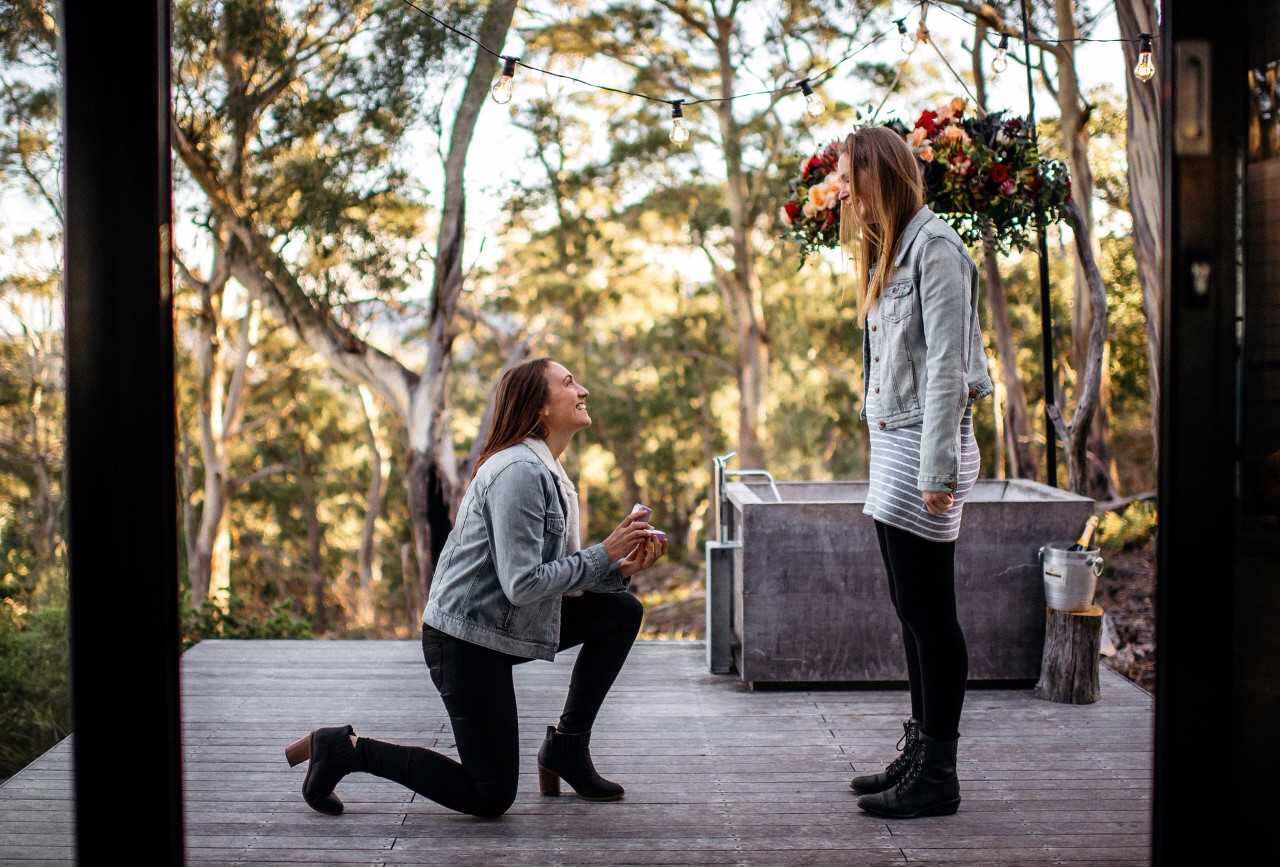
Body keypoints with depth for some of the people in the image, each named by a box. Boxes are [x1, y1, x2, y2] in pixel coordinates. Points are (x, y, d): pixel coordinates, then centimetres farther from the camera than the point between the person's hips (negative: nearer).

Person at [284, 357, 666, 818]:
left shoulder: (545, 471, 11)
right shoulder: (519, 471, -20)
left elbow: (559, 577, 11)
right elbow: (523, 584, -25)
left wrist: (622, 567, -5)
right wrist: (604, 553, -18)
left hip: (506, 627, 9)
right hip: (466, 640, -9)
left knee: (622, 611, 8)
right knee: (490, 798, -1)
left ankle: (566, 747, 14)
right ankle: (346, 748, 6)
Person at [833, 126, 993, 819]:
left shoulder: (934, 247, -11)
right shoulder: (887, 251, 18)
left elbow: (946, 365, -17)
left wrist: (937, 469, -20)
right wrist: (899, 459, 13)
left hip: (922, 447, -10)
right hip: (891, 448, 10)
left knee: (929, 612, -5)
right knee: (912, 610, 13)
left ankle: (937, 778, 3)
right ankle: (920, 753, 22)